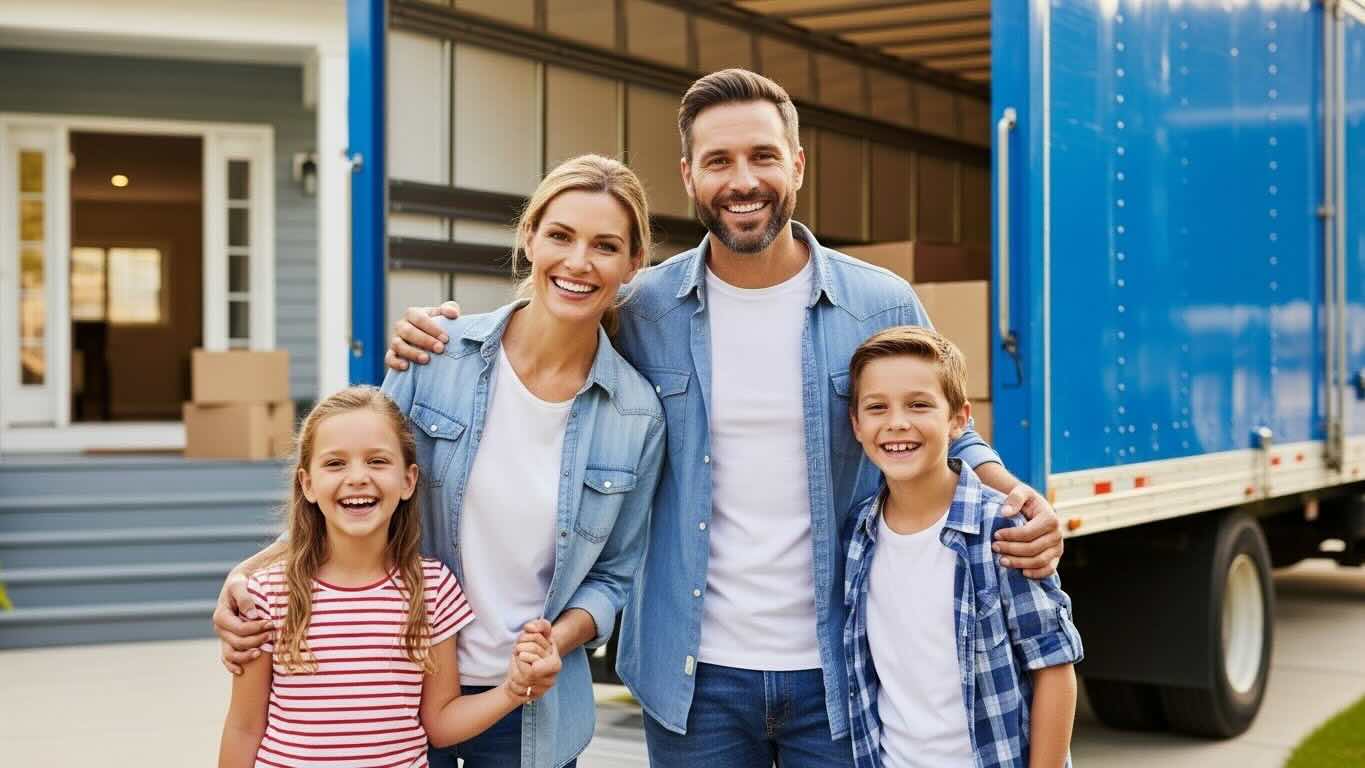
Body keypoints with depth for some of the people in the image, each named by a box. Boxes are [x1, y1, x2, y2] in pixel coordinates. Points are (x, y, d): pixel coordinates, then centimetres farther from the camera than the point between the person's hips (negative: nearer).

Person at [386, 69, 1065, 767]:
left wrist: (1014, 496, -10)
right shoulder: (641, 312, -2)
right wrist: (438, 347, -4)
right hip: (694, 674, 0)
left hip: (841, 672, 0)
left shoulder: (882, 307, -2)